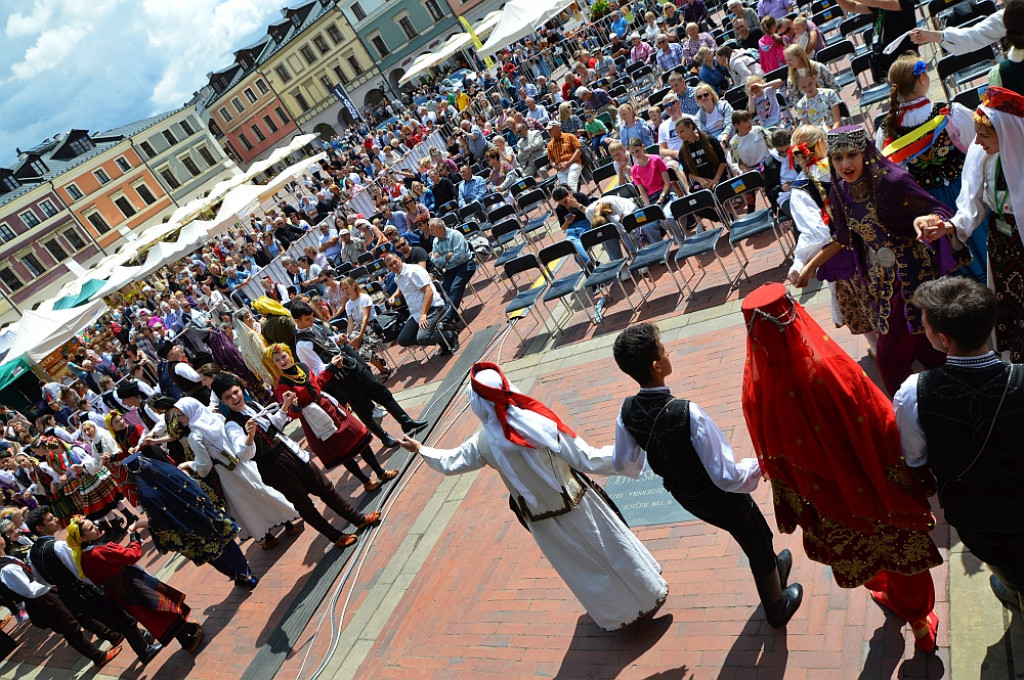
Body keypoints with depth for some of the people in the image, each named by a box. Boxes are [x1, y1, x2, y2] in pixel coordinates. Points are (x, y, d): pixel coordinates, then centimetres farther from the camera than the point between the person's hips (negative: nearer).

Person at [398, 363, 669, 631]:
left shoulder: (483, 444, -18)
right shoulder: (539, 422, -27)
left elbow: (449, 462, 2)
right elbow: (587, 461, -24)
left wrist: (419, 448, 19)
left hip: (542, 520, 2)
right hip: (577, 505, -2)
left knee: (580, 569, 24)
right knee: (613, 548, 21)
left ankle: (616, 616, 44)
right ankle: (649, 595, 42)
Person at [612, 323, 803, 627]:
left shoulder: (628, 411, -20)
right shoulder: (687, 413, -40)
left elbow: (622, 462, -2)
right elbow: (727, 477, -34)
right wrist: (760, 465, -15)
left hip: (683, 496, 6)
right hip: (718, 496, -6)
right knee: (758, 542, 25)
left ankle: (773, 568, 63)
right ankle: (777, 607, 51)